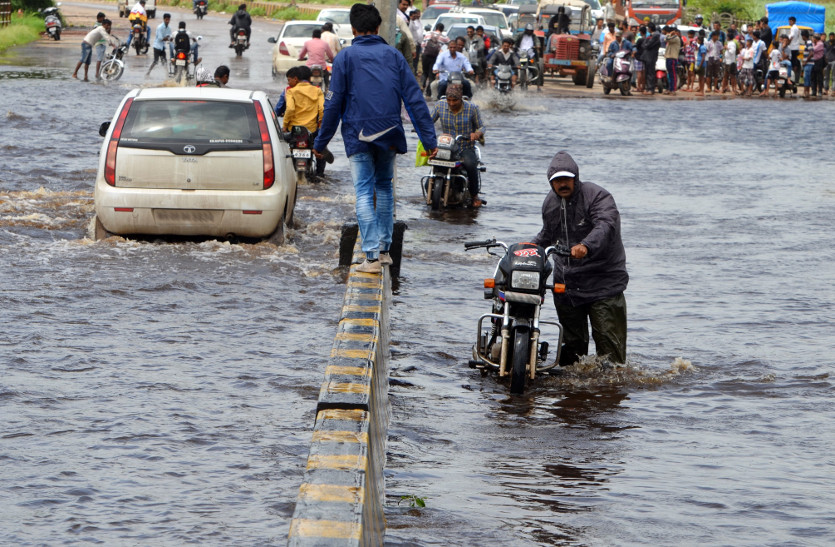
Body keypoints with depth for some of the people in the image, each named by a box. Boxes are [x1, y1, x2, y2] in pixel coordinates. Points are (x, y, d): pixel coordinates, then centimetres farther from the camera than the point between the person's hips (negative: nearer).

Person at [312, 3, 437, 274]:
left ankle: (372, 255, -11)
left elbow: (333, 104, -4)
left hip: (359, 137, -3)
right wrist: (429, 138, 4)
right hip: (389, 136, 3)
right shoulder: (393, 55, 5)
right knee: (384, 187, 19)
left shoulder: (345, 57, -3)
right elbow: (414, 98, 2)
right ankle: (384, 249, 19)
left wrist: (320, 142, 5)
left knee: (364, 192, -2)